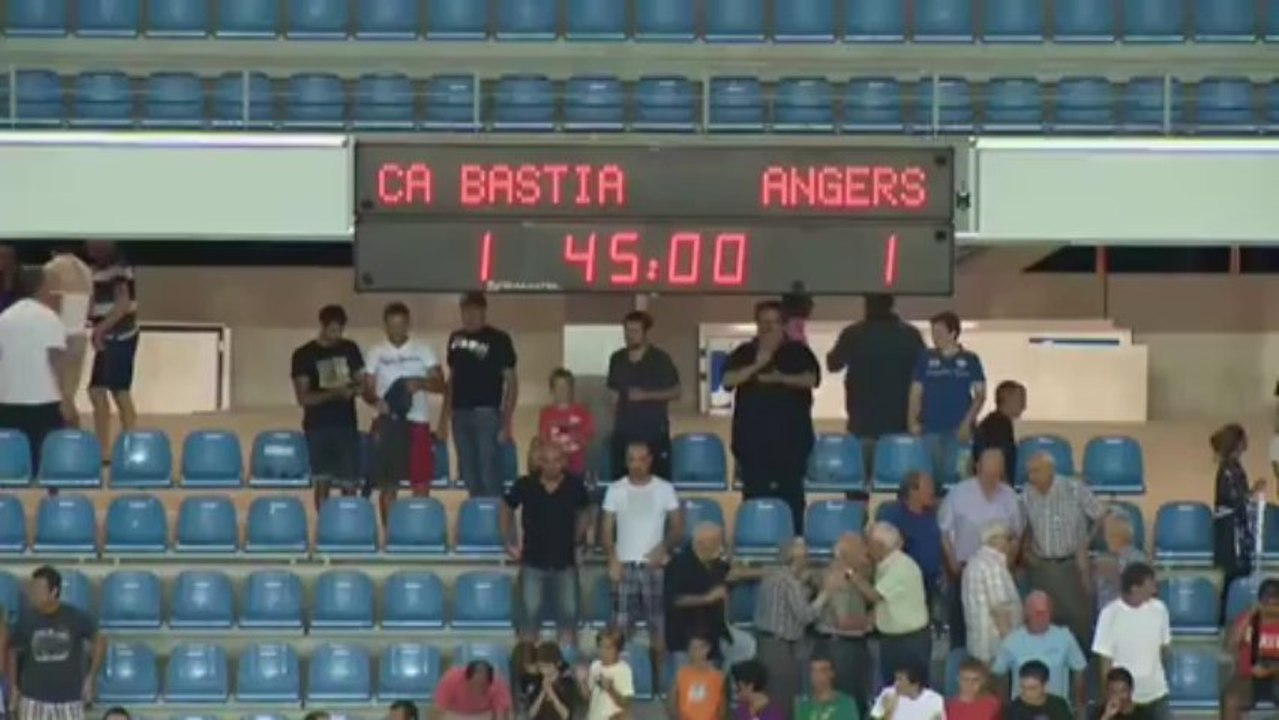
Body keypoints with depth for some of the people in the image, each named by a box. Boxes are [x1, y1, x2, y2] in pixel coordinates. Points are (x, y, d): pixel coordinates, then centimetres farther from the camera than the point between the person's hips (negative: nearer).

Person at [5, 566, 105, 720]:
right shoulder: (27, 619, -5)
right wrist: (14, 688, 4)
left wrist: (90, 678, 3)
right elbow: (13, 652, 9)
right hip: (34, 699, 1)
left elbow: (99, 641, 6)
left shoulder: (76, 618, -8)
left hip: (69, 699, -1)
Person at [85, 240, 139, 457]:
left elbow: (123, 304, -20)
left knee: (120, 393, -6)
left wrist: (100, 329, -21)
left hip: (119, 337, -9)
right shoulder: (101, 267, 14)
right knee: (97, 391, 9)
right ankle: (102, 452, 14)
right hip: (108, 338, 9)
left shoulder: (117, 267, -13)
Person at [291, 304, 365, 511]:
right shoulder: (304, 355, -3)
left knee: (350, 484, -1)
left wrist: (353, 388, -11)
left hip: (347, 424, 3)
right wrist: (334, 393, -22)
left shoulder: (350, 350, 8)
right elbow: (303, 397, -8)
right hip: (318, 426, -2)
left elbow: (361, 382, 14)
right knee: (322, 482, -2)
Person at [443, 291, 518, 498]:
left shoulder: (498, 340, -3)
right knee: (469, 475, 9)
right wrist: (446, 414, 15)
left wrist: (506, 421, -10)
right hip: (460, 412, 5)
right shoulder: (456, 339, 12)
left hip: (486, 413, -5)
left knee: (489, 473, -11)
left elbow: (511, 381, -3)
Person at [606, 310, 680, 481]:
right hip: (624, 431, 4)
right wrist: (615, 425, 9)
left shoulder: (660, 359, -3)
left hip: (654, 431, -4)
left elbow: (675, 393, -3)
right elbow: (615, 395, 14)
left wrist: (646, 395, -16)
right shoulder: (617, 360, 10)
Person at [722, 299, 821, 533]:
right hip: (753, 435, 1)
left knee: (791, 492, -2)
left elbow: (811, 379, -7)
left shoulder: (798, 352, 7)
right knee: (755, 493, 1)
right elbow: (728, 380, -5)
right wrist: (757, 365, -16)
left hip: (791, 435, -1)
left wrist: (780, 378, -19)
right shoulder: (744, 353, 9)